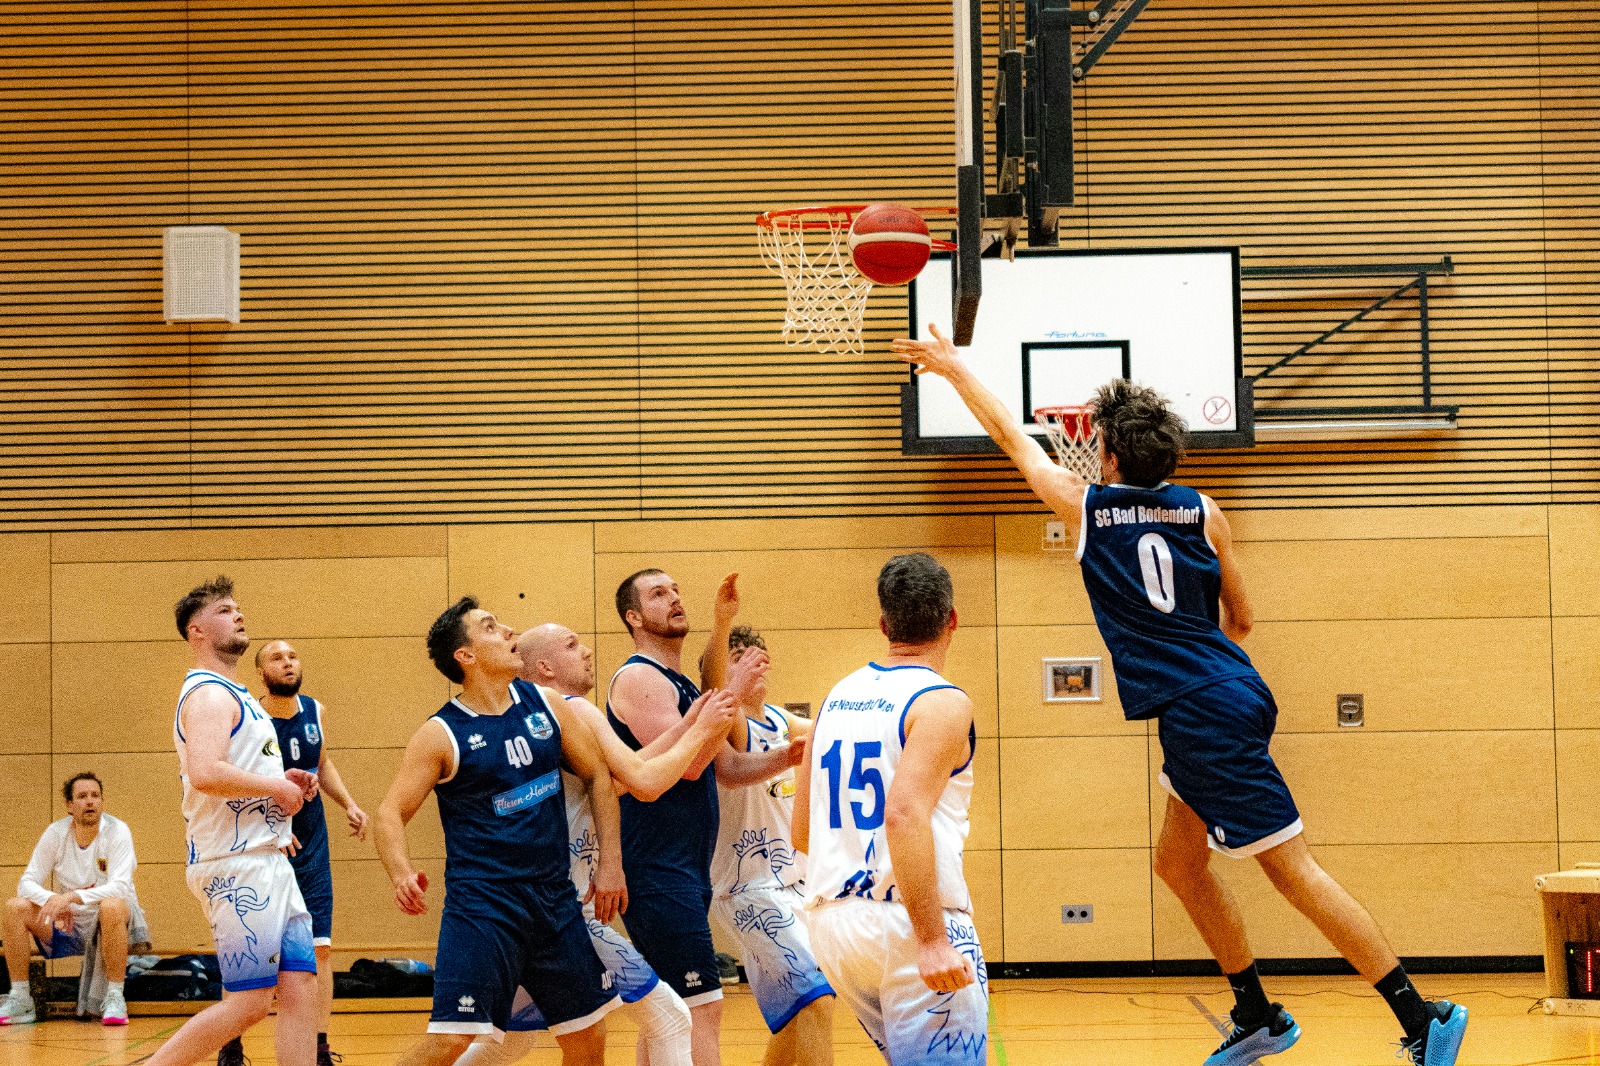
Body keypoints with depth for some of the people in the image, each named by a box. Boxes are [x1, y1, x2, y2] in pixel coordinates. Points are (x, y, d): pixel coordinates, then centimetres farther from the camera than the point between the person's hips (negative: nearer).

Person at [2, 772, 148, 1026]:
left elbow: (119, 887, -25)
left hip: (112, 922, -4)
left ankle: (115, 998, -28)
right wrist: (52, 901, -28)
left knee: (112, 907, -38)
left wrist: (72, 897, -39)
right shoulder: (56, 833, -3)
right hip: (70, 924, 4)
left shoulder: (117, 831, -13)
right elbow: (27, 883, -5)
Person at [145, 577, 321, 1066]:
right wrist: (276, 788, -16)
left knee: (300, 986, 3)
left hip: (268, 861, 10)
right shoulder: (209, 693, -12)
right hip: (236, 864, -10)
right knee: (248, 1001, -11)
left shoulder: (235, 694, 21)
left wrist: (283, 779, 14)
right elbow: (206, 773, -28)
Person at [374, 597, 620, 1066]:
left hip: (555, 899, 5)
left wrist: (610, 864, 6)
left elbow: (598, 776, 13)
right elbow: (390, 814, -10)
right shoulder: (442, 734, -9)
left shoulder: (545, 704, 5)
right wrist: (402, 874, -30)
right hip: (481, 902, -5)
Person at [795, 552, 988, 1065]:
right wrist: (932, 940, -24)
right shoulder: (942, 702, -9)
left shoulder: (836, 698, 13)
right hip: (909, 925, -8)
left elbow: (802, 833, 16)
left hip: (832, 923, 8)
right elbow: (905, 814, -23)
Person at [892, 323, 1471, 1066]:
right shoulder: (1204, 513, 9)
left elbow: (1009, 434, 14)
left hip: (1199, 714, -7)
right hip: (1231, 694, 7)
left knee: (1293, 871, -7)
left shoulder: (1086, 505, -2)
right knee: (1178, 862, 21)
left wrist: (953, 369, 28)